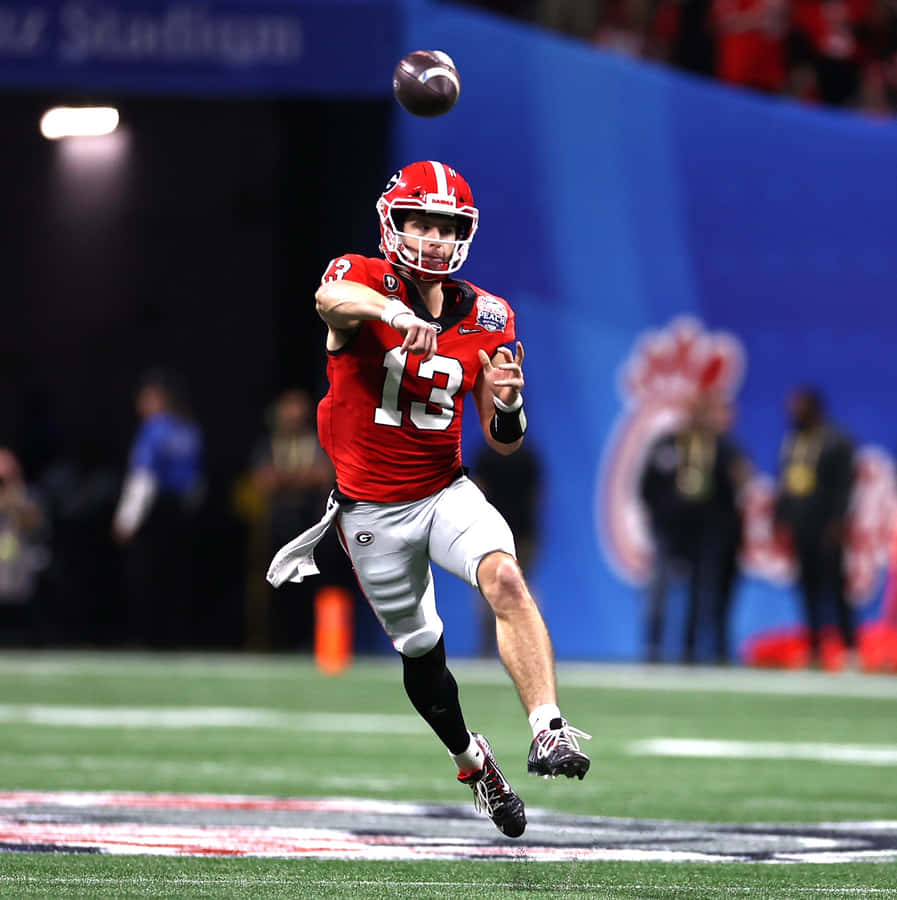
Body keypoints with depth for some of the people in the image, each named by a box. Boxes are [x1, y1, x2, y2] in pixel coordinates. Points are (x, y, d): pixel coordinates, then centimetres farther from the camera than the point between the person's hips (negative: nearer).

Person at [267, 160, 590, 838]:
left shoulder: (486, 318, -2)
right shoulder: (364, 280, -13)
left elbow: (503, 442, 3)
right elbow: (332, 299, -41)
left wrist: (507, 403, -21)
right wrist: (391, 307, -63)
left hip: (446, 491, 1)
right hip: (372, 512, -1)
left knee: (504, 578, -28)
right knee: (421, 650, 12)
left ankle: (548, 730, -35)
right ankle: (472, 760, 38)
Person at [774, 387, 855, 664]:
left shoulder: (836, 441, -5)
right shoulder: (791, 441, 15)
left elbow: (844, 485, -10)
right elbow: (783, 483, 18)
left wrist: (837, 522, -16)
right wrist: (780, 519, 11)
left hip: (825, 529, -6)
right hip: (799, 530, 6)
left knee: (835, 586, -6)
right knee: (809, 589, 7)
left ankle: (849, 644, -3)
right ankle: (814, 648, 10)